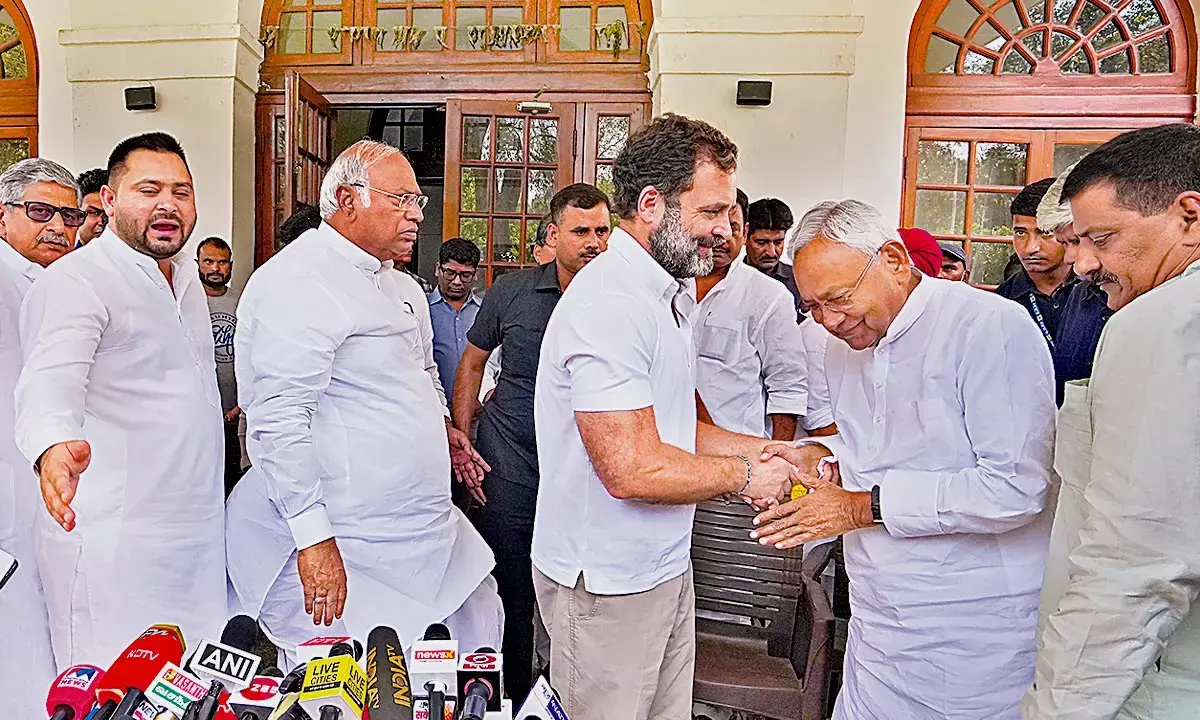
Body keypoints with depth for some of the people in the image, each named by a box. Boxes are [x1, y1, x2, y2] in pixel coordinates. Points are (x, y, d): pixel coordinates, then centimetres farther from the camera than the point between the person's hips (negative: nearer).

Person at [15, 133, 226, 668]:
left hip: (198, 534, 8)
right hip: (116, 541, -7)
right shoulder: (75, 280, -11)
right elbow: (51, 378, -28)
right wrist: (53, 445, -47)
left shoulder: (186, 278, 14)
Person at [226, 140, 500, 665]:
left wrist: (431, 432, 24)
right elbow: (279, 419, -25)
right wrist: (313, 537, -26)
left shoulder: (370, 277, 16)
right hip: (340, 550, -10)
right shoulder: (300, 280, -17)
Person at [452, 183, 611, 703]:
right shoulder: (511, 293, -2)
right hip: (510, 474, 0)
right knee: (510, 601, 13)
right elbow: (473, 363, 10)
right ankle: (511, 701, 36)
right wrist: (461, 440, 5)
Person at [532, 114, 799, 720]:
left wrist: (767, 451, 3)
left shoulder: (669, 295, 11)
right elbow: (632, 469, -28)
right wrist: (744, 476, -13)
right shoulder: (608, 304, -23)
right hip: (606, 583, -9)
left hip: (664, 565, 9)